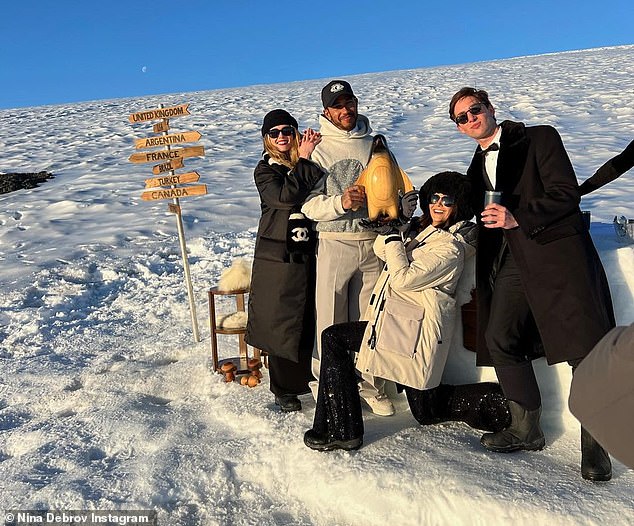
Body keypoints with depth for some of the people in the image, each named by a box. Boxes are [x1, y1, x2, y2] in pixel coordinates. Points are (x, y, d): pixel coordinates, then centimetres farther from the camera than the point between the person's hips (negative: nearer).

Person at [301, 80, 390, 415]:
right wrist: (340, 203, -22)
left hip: (373, 243, 3)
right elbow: (308, 204, -6)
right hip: (334, 244, -3)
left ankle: (371, 386, 21)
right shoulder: (319, 150, 1)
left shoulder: (375, 145, 12)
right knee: (331, 321, 2)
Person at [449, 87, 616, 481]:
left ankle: (594, 443, 7)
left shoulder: (540, 138, 2)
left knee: (582, 345, -7)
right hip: (512, 261, 6)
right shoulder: (477, 168, 21)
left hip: (556, 251, -6)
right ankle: (526, 429, 13)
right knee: (499, 339, -2)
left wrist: (518, 218, -17)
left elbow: (567, 194, -8)